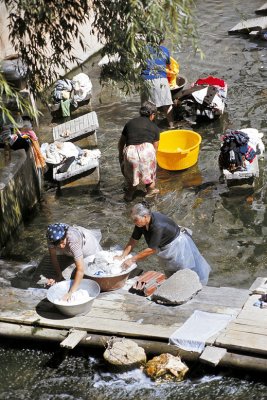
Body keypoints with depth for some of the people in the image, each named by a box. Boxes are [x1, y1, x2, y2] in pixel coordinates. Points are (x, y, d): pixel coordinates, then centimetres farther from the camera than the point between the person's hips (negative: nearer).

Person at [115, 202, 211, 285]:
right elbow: (133, 241, -11)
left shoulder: (158, 226, -42)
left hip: (178, 244, -7)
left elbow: (151, 250, -38)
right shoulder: (141, 223, -20)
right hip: (165, 247, 7)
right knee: (171, 274, 23)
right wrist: (122, 256, -20)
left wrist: (132, 260, -34)